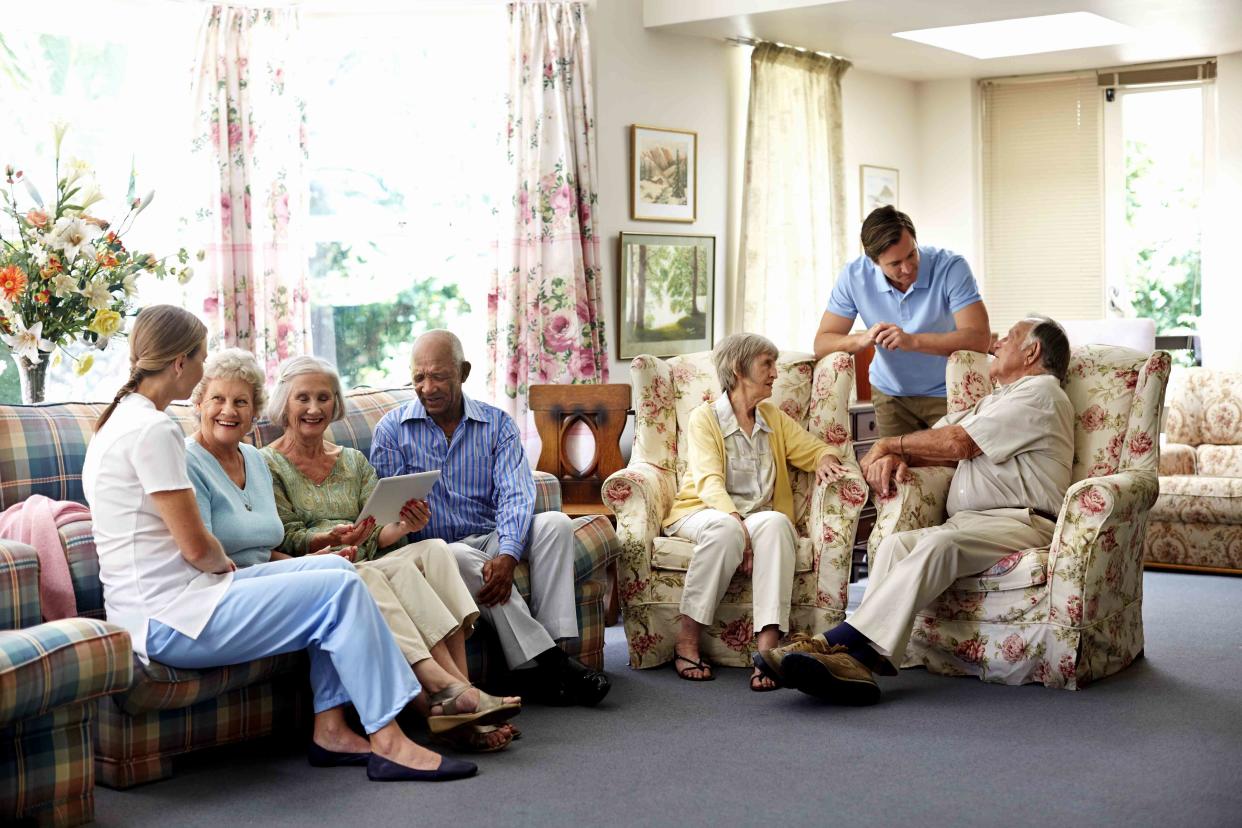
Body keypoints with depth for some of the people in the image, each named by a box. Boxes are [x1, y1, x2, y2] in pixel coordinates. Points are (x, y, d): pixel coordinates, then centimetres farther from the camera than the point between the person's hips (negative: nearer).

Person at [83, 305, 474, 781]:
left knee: (335, 568, 8)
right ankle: (388, 743, -6)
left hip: (157, 607, 10)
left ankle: (330, 730, 6)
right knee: (342, 590, -10)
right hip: (169, 622, -10)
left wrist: (220, 566, 9)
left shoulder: (120, 420, 15)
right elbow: (197, 547, -18)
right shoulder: (153, 430, -17)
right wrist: (226, 564, 2)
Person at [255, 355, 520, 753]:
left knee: (434, 549, -27)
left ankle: (453, 698, -40)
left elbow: (378, 536, 11)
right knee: (402, 569, -35)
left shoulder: (353, 462, 23)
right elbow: (286, 540, -4)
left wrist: (403, 526, -14)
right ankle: (452, 688, -43)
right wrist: (331, 539, -26)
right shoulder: (267, 464, 7)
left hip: (369, 568, 5)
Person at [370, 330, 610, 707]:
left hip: (491, 539, 2)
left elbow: (515, 495, -8)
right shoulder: (392, 429, 3)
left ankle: (553, 645, -32)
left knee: (555, 523, -24)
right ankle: (542, 662, -37)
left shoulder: (498, 425, 5)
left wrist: (508, 555, -27)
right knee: (460, 557, -37)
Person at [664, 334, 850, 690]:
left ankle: (767, 648, -45)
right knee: (724, 528, -40)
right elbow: (709, 483, -14)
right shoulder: (704, 418, 0)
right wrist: (737, 522, -31)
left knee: (775, 523, -33)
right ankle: (686, 642, -32)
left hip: (759, 516, 4)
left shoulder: (775, 419, 18)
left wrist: (825, 460, -11)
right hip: (705, 513, -3)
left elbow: (816, 448, 15)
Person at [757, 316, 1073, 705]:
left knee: (940, 542, -35)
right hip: (968, 522, 8)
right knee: (895, 543, -21)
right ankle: (855, 660, -41)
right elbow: (936, 441, 24)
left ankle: (840, 642, -45)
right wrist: (895, 457, 0)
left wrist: (890, 444, 6)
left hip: (1024, 523, -8)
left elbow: (958, 443, -7)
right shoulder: (995, 400, 34)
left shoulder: (1041, 394, 3)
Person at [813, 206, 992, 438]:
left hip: (946, 393, -2)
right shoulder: (854, 276, -14)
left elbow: (980, 339, -29)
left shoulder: (951, 267, -22)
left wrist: (912, 341, -38)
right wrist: (863, 339, -32)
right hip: (890, 394, 2)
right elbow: (821, 344, -11)